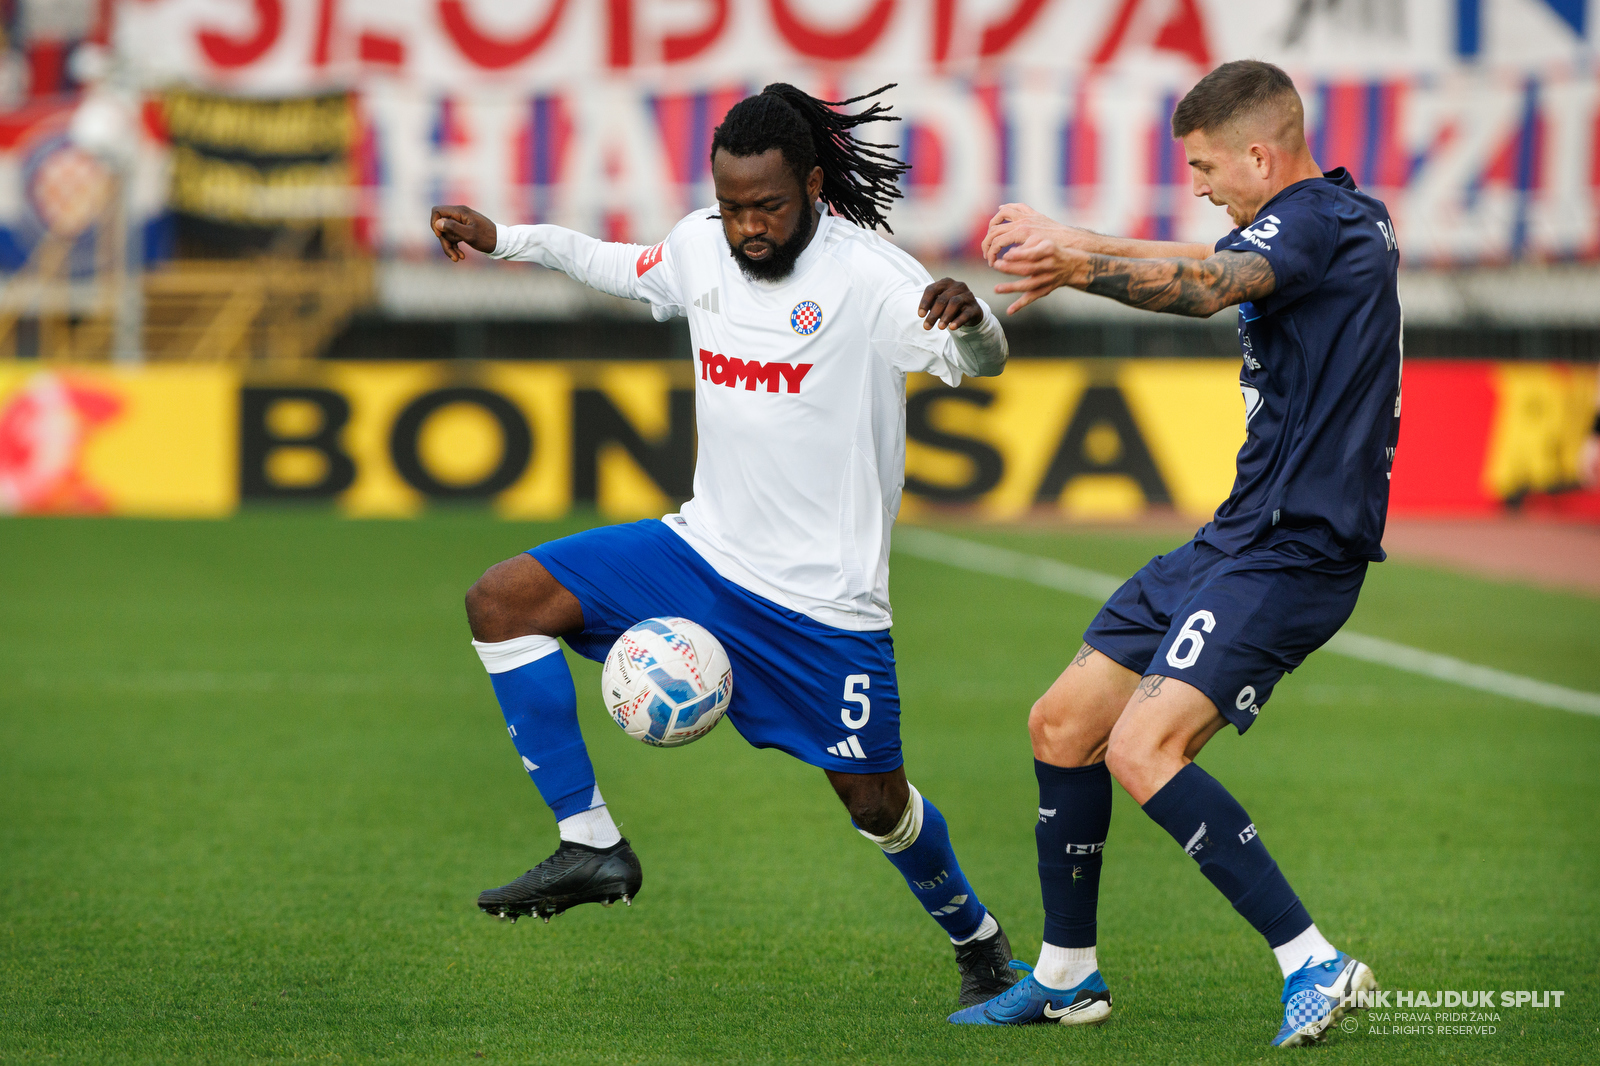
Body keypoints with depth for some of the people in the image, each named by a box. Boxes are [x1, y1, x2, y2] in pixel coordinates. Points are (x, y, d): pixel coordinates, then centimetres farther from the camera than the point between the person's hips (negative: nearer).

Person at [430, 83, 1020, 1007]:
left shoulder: (866, 274, -17)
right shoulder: (701, 247, 1)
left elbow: (980, 361, -27)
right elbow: (629, 270, 25)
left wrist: (970, 319, -50)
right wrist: (505, 238, 25)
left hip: (825, 596, -6)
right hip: (705, 551, 6)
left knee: (877, 803, 3)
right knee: (504, 600, -9)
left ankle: (980, 940, 34)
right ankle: (592, 846, -9)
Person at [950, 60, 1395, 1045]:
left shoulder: (1318, 220, -16)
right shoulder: (1339, 218, 15)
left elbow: (1207, 284, -37)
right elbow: (1213, 268, 33)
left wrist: (1081, 262, -52)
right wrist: (1069, 246, 31)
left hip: (1295, 550, -11)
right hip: (1238, 540, 11)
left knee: (1143, 749, -24)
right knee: (1063, 724, 13)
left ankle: (1315, 964, -21)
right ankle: (1066, 976, 24)